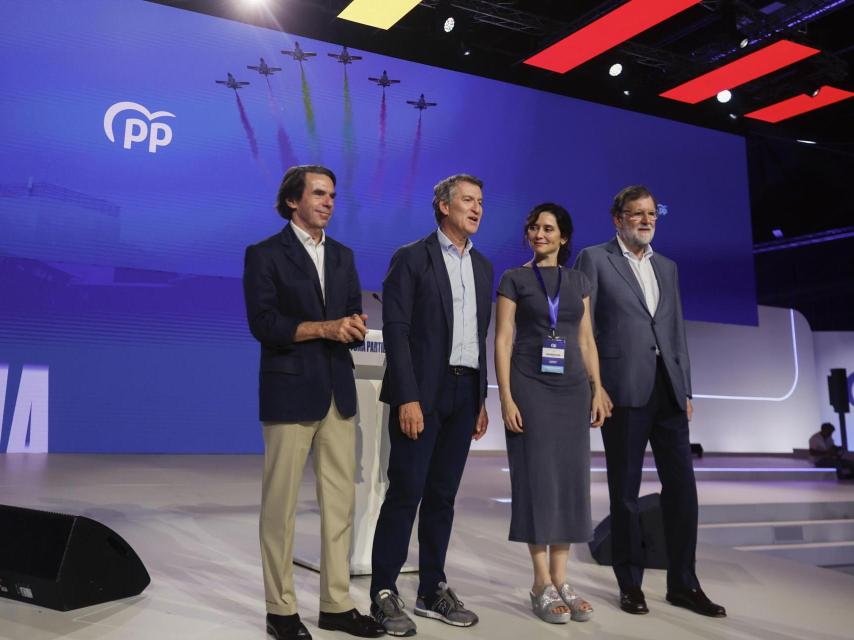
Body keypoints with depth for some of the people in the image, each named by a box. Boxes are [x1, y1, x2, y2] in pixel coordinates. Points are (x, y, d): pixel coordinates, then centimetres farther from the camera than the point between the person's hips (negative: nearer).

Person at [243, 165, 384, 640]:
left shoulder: (343, 255, 15)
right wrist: (323, 327, -18)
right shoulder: (265, 255, -3)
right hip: (290, 393, -5)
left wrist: (353, 326, -9)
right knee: (281, 505, 3)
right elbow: (263, 323, -12)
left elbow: (355, 317, 14)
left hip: (338, 392, 6)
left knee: (341, 502, 8)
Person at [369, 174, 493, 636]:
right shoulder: (411, 259, -4)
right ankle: (384, 594, 8)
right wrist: (408, 399, -17)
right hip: (421, 393, -6)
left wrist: (481, 399, 13)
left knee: (442, 495, 11)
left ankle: (432, 590, 21)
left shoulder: (482, 266, 15)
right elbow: (396, 332, -10)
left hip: (464, 393, 6)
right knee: (405, 494, -3)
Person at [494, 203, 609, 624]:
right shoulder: (514, 279, 0)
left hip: (572, 388, 4)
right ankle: (542, 584, 7)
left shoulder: (578, 281, 12)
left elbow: (586, 341, 12)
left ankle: (561, 580, 14)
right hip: (530, 387, -4)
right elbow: (502, 341, -5)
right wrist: (506, 398, -13)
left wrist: (597, 391, 3)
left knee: (570, 479, 4)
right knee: (537, 478, -2)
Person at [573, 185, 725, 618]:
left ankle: (683, 583, 14)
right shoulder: (594, 259, 3)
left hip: (667, 390, 5)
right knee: (625, 489, 3)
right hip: (623, 389, -5)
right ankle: (630, 583, 15)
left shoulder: (667, 268, 20)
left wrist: (685, 389, 12)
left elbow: (677, 332, 19)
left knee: (681, 485, 3)